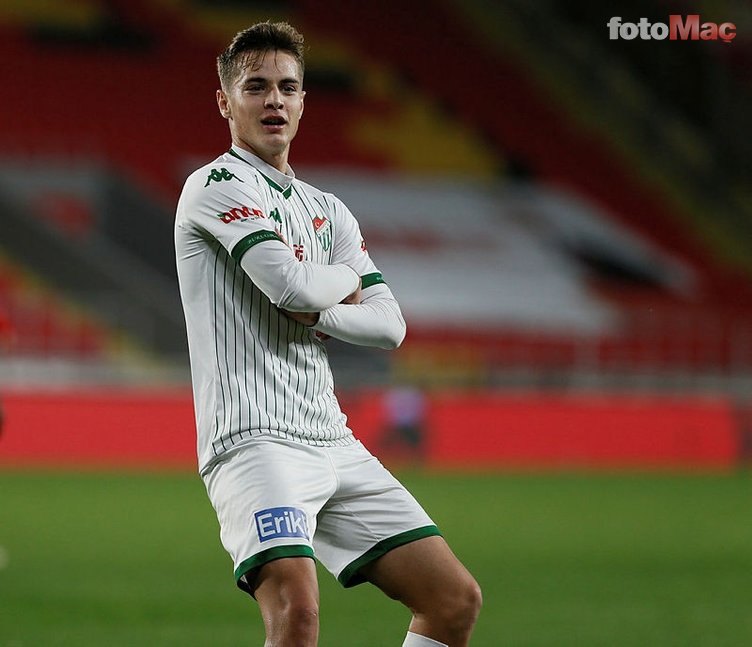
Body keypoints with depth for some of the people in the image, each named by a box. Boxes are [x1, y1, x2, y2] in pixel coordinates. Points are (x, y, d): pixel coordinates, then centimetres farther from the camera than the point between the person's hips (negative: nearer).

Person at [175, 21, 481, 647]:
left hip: (333, 446, 8)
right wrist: (345, 278, 5)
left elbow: (390, 324, 12)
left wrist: (318, 312, -6)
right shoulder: (217, 184, -4)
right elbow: (291, 285, -17)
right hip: (254, 438, -8)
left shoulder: (327, 211, 20)